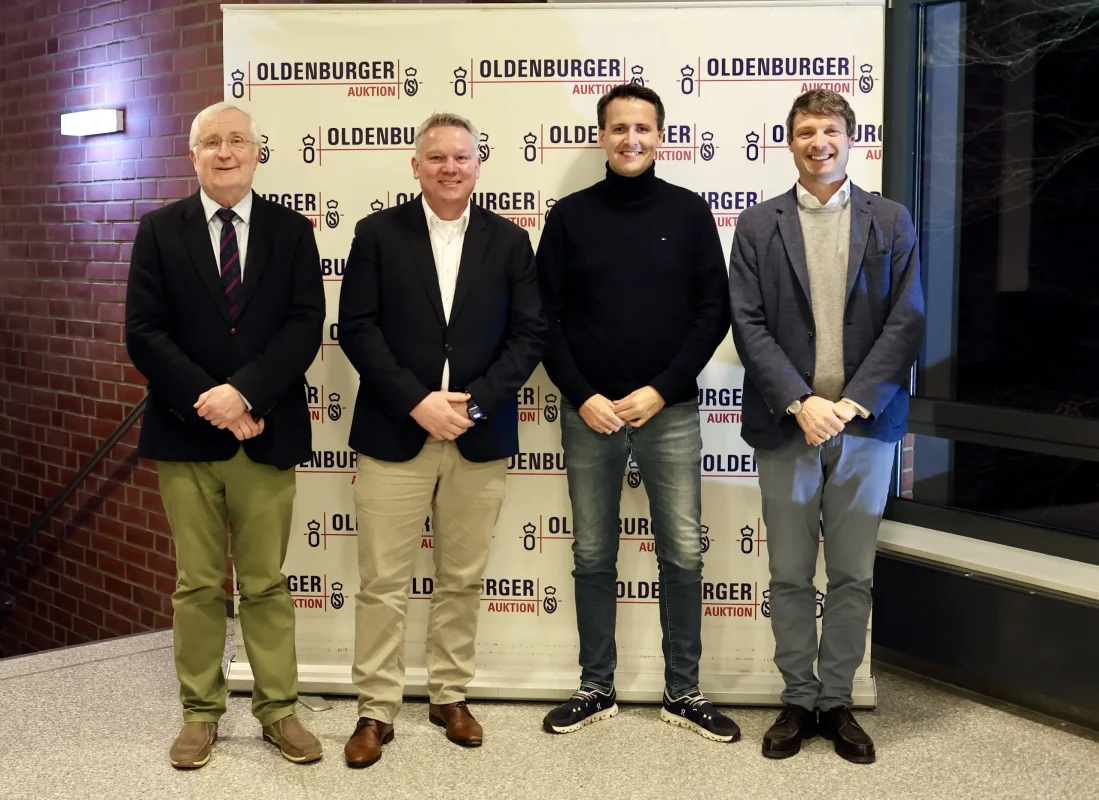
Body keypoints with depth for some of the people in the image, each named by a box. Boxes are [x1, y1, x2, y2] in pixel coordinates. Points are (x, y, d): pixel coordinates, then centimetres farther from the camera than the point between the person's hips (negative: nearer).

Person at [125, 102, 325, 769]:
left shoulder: (291, 231, 4)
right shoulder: (161, 230, 4)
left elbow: (306, 326, -6)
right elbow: (144, 332, -3)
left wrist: (244, 391, -18)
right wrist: (209, 401, -14)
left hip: (266, 433, 0)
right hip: (186, 436, 0)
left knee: (267, 584, 9)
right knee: (197, 585, 9)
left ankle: (279, 709, 20)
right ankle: (201, 712, 22)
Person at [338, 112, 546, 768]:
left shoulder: (509, 240, 7)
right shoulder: (379, 233, 2)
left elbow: (529, 333, 1)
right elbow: (358, 328, -4)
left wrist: (472, 401, -11)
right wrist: (417, 402, -14)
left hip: (480, 439, 2)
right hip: (395, 435, -1)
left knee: (464, 580, 11)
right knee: (383, 583, 2)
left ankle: (451, 696, 26)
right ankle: (377, 709, 14)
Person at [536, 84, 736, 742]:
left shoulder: (689, 212, 2)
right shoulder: (570, 215, 3)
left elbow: (714, 312, 0)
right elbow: (547, 318, 3)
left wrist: (660, 391, -9)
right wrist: (582, 397, -8)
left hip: (670, 413, 0)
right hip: (588, 414, 1)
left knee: (683, 556, 3)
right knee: (593, 557, 9)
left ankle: (684, 693, 18)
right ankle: (597, 689, 22)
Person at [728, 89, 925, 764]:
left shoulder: (891, 222, 6)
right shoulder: (758, 226, 6)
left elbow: (907, 321, -1)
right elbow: (749, 325, -2)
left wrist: (853, 403, -12)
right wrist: (801, 402, -13)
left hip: (866, 423, 0)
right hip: (787, 424, 0)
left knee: (853, 574, 7)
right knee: (790, 574, 6)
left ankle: (837, 703, 19)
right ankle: (798, 701, 18)